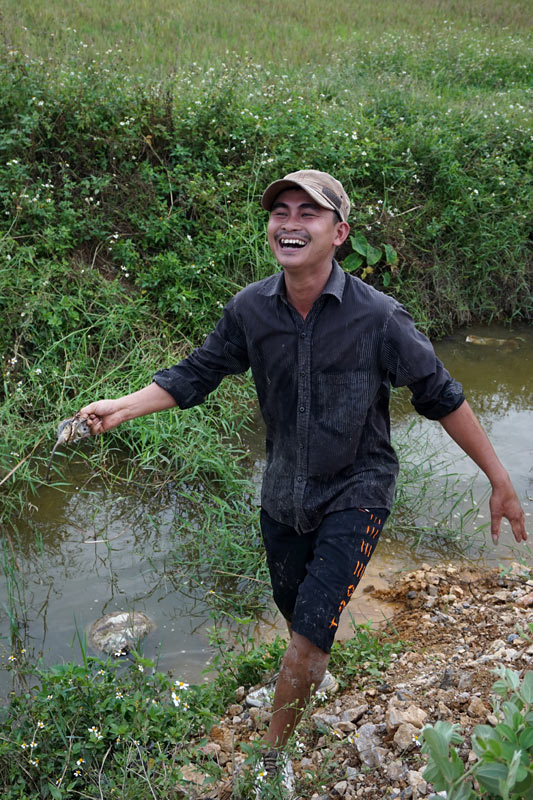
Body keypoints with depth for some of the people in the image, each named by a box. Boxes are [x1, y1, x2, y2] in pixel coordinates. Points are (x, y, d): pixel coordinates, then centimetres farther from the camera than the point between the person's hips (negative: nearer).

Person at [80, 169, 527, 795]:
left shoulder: (378, 316, -20)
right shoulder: (250, 309, -11)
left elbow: (440, 396, -11)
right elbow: (196, 374, -1)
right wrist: (122, 407, -16)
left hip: (355, 491, -4)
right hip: (284, 491, 4)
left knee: (312, 625, -11)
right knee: (294, 610, 23)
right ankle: (310, 676, 57)